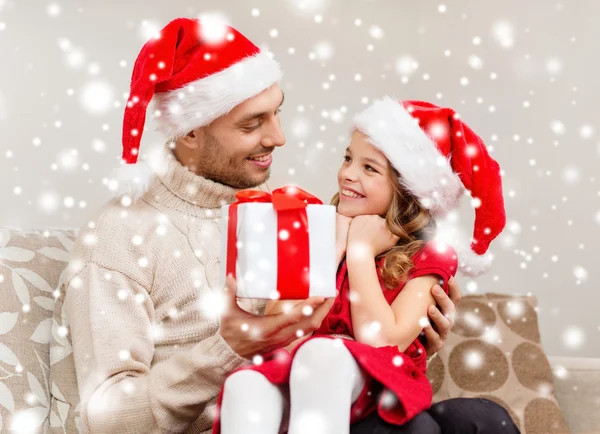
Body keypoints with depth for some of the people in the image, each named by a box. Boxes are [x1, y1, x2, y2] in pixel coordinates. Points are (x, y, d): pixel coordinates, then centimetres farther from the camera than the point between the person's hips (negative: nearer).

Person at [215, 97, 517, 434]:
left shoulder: (427, 256, 0)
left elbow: (382, 343, -16)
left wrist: (361, 251, -9)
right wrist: (334, 248, -7)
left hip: (374, 389, -3)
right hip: (291, 380, 4)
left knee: (320, 352, -35)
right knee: (245, 384, -29)